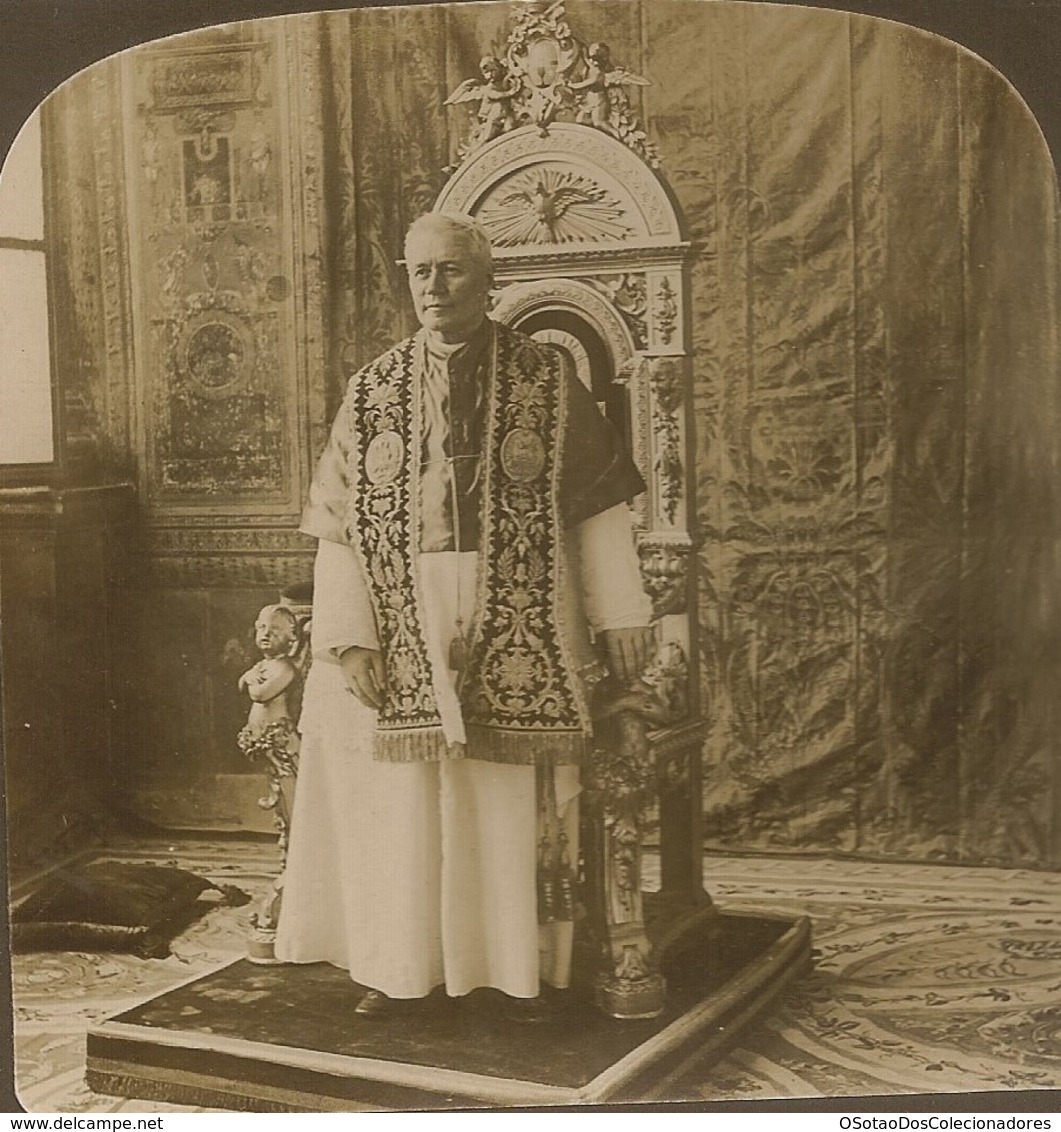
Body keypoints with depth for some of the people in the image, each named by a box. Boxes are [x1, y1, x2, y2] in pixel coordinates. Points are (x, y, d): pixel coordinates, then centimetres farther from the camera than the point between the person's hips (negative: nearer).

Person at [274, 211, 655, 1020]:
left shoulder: (548, 382, 1)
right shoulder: (372, 393, 5)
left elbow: (599, 504, 2)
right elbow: (339, 526, 2)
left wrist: (622, 616, -3)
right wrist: (350, 637, -7)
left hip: (517, 632, -1)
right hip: (404, 628, 2)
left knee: (514, 796, 4)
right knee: (402, 797, 6)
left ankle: (521, 967, 18)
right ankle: (398, 964, 21)